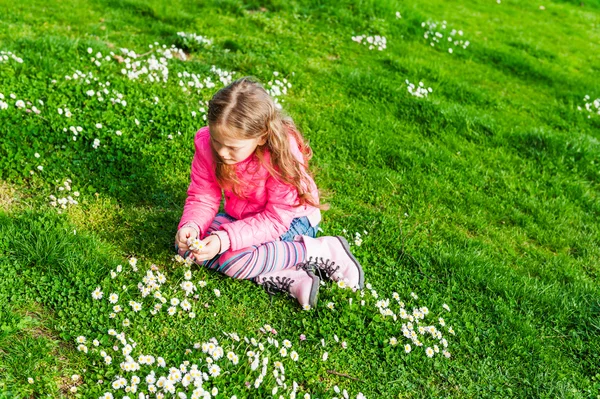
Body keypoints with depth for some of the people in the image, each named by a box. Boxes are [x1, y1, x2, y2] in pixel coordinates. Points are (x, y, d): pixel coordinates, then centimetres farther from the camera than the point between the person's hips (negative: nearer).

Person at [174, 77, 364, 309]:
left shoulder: (283, 155, -32)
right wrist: (190, 226, -31)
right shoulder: (206, 144, -19)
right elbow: (203, 197, -9)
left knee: (233, 259, -30)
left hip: (290, 220, -7)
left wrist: (225, 239, -39)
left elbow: (276, 220, -29)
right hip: (241, 216, 7)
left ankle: (320, 250, -14)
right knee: (186, 243, -16)